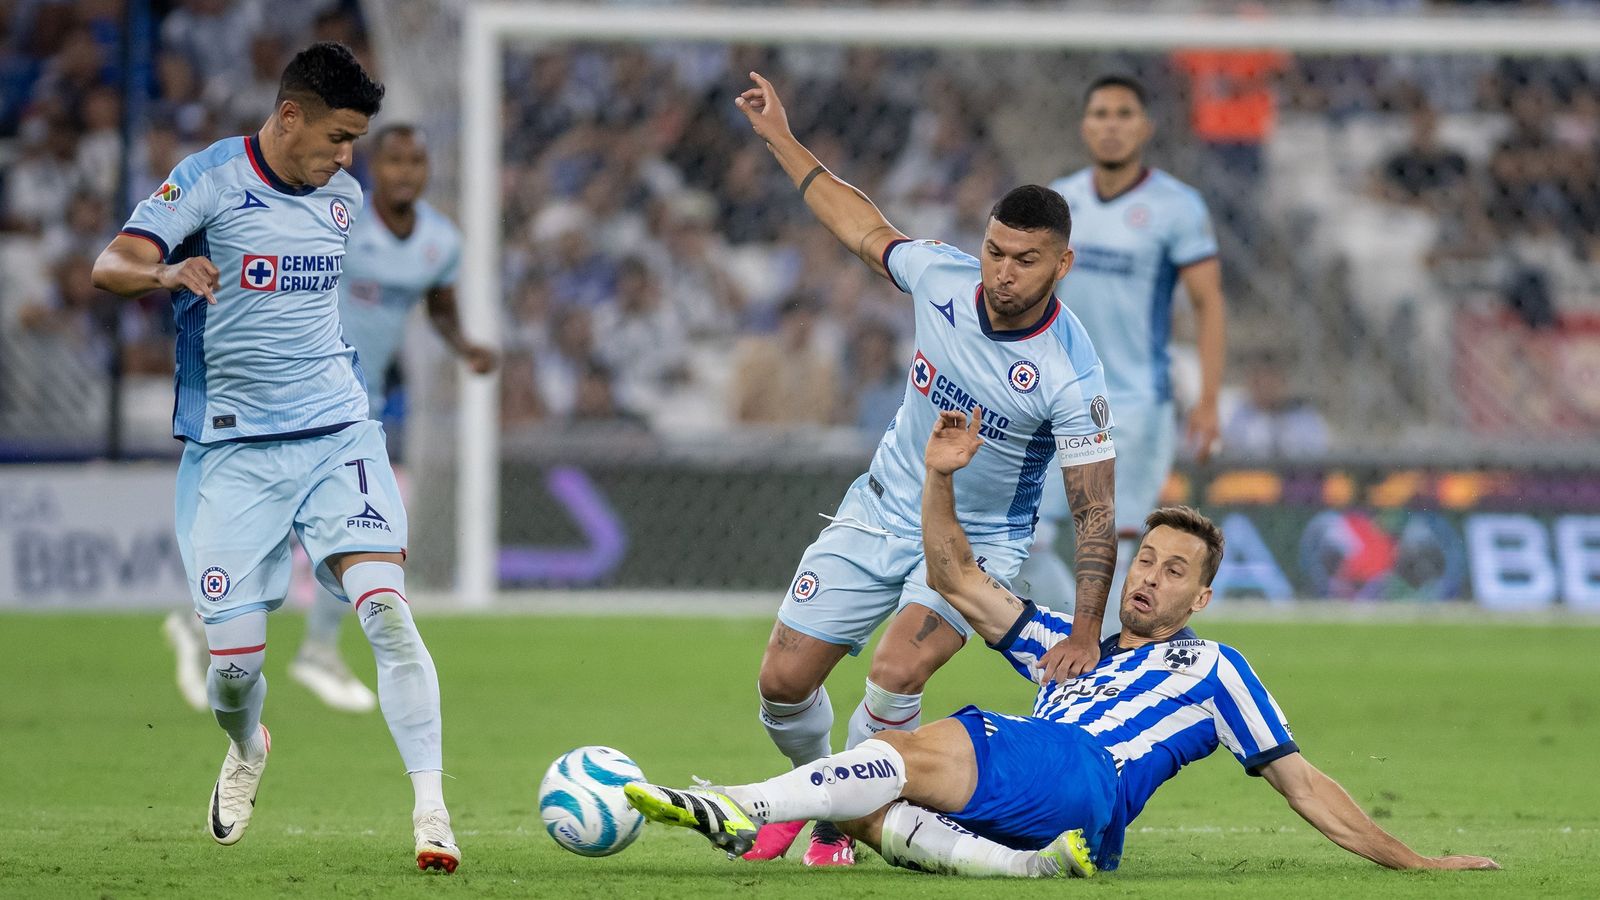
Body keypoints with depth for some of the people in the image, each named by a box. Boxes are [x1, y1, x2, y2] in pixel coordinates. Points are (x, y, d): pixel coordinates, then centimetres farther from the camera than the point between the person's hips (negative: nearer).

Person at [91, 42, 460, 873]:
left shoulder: (343, 196, 8)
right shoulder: (210, 178, -8)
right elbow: (109, 267, -17)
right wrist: (169, 273, -37)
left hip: (337, 435, 3)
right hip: (233, 451, -3)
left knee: (386, 609, -18)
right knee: (234, 657, -3)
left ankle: (431, 809, -20)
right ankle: (246, 751, 34)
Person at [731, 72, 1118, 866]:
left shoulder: (1071, 375, -26)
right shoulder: (942, 277, -14)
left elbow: (1094, 511, -21)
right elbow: (866, 230, 8)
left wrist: (1086, 637, -26)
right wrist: (781, 140, 12)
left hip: (978, 540, -4)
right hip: (883, 509, 4)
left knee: (895, 674, -27)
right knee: (783, 680, 1)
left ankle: (840, 826, -2)